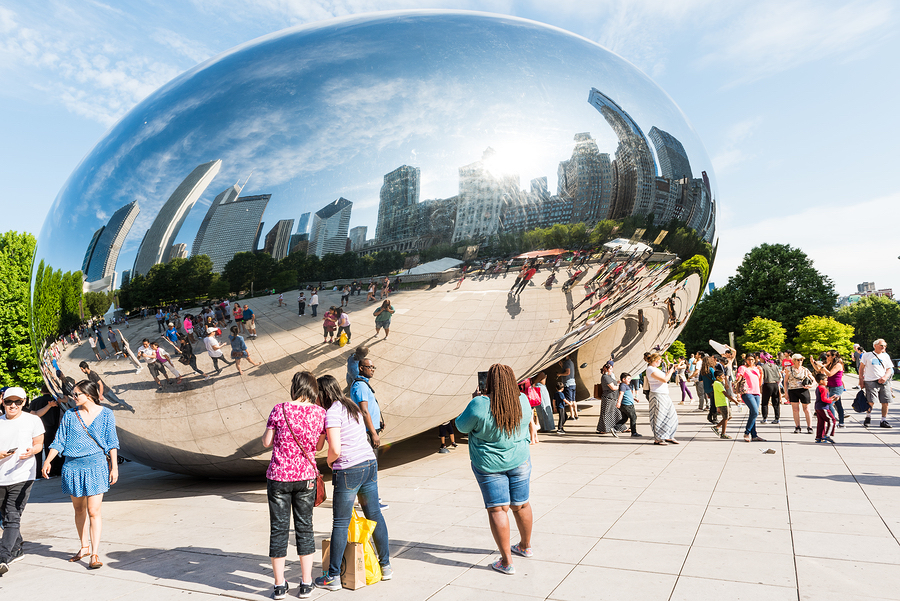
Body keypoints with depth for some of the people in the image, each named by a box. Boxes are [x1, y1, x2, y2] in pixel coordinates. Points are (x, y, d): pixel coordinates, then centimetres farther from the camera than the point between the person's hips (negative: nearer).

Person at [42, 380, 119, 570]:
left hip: (96, 465, -3)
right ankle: (85, 547, 31)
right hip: (72, 466, 4)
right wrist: (47, 461, -2)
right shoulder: (69, 415, 5)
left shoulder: (105, 414, -1)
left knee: (93, 511, -7)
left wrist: (114, 467, -3)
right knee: (79, 509, 14)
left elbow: (112, 443, 1)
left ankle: (95, 554, -2)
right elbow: (59, 441, 9)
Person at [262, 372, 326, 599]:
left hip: (279, 476, -2)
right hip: (305, 476, 2)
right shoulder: (319, 413, -3)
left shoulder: (280, 410, -9)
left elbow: (267, 442, -2)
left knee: (278, 528, 9)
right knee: (304, 527, 12)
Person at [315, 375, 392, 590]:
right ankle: (385, 566, 26)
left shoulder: (332, 413, -14)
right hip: (369, 463, 8)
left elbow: (335, 449, -19)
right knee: (375, 516, 16)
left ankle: (333, 577, 15)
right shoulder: (352, 407, 11)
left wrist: (329, 460, 0)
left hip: (348, 471, -8)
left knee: (340, 524, 4)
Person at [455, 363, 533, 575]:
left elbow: (462, 426, -6)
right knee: (521, 505, 18)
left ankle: (506, 561, 4)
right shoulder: (523, 401, -8)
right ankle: (526, 546, 37)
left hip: (489, 464, -4)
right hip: (520, 460, 4)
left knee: (497, 509, 2)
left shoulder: (479, 405, -22)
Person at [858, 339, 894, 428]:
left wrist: (885, 377, -7)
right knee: (871, 401, -11)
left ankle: (884, 421, 13)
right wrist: (861, 380, 2)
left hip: (884, 382, 3)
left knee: (886, 402, -2)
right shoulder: (867, 355, 8)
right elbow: (861, 368, 9)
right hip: (871, 381, -3)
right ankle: (868, 417, 14)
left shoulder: (886, 356, 16)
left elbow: (889, 369, 13)